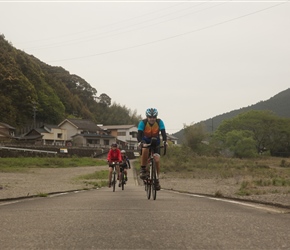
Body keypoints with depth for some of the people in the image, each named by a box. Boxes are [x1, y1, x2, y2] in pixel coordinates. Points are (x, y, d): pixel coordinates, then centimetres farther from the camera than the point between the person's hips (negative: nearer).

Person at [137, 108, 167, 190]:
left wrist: (165, 141, -49)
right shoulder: (143, 122, -24)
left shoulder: (159, 122, -20)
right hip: (145, 141, -1)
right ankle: (143, 169, -20)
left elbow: (163, 132, -29)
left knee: (157, 159, -15)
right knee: (145, 149, -36)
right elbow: (139, 133, -33)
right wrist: (139, 142, -53)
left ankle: (157, 178, -1)